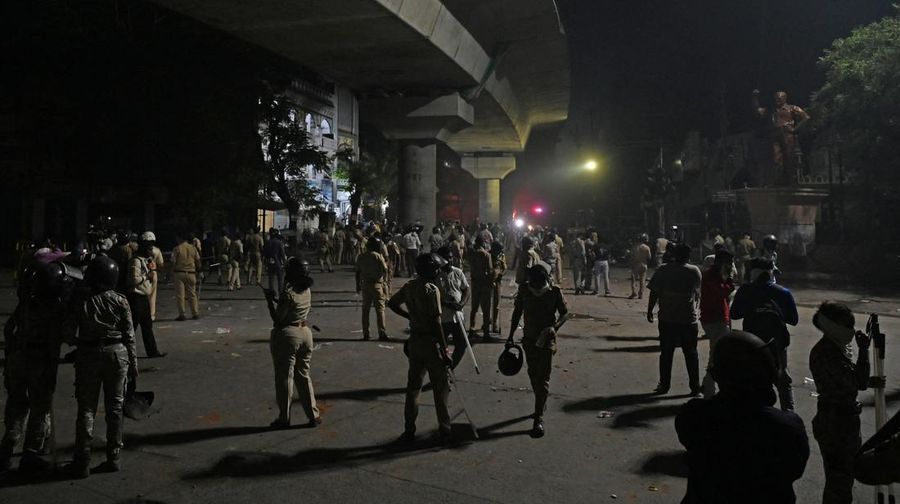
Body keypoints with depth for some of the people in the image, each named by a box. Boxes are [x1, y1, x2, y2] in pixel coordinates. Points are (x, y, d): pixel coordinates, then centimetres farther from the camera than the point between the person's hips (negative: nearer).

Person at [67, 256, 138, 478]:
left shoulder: (81, 301, -8)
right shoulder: (120, 302, -7)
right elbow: (129, 336, -3)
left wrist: (76, 342, 18)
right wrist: (133, 363, 4)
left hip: (88, 354, -1)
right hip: (116, 353, 1)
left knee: (86, 408, 7)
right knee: (114, 407, 10)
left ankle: (82, 461, 6)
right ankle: (113, 457, 16)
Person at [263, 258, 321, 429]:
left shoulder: (288, 293, -18)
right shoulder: (307, 290, 4)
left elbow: (278, 319, -15)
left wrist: (270, 300, -8)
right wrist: (277, 298, 12)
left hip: (287, 335, -7)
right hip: (306, 333, 7)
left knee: (284, 378, 4)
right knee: (304, 375, 15)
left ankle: (284, 418, 12)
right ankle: (313, 415, 16)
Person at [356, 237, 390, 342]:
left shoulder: (361, 257, 6)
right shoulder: (378, 256, -8)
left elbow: (358, 272, 9)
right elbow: (385, 270, -12)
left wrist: (358, 286, 16)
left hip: (365, 285, 4)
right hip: (377, 284, -4)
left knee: (365, 309, 9)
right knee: (380, 309, -1)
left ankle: (365, 334, 10)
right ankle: (382, 334, -4)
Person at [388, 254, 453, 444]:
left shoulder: (409, 286, 3)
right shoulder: (432, 290, -19)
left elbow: (392, 303, 15)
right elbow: (435, 323, -21)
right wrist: (445, 351, -17)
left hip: (414, 340, 7)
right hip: (430, 342, -7)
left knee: (413, 385, 14)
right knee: (441, 387, 6)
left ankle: (409, 430, 19)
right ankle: (444, 430, 13)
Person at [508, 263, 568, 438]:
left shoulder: (554, 291, -13)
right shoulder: (524, 289, -6)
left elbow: (564, 313, -2)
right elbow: (517, 312, 5)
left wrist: (554, 326, -21)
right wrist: (511, 336, 8)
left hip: (547, 339, -3)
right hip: (529, 339, 4)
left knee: (543, 379, -7)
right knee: (533, 374, 16)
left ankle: (538, 418, -5)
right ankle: (541, 404, 39)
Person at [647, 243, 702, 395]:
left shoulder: (663, 270, -3)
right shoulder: (694, 271, -2)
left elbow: (654, 292, -5)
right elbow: (697, 294, 9)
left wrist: (649, 310, 5)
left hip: (667, 318, 0)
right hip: (689, 318, 0)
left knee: (666, 353, 9)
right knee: (691, 353, 9)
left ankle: (664, 385, 13)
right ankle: (695, 387, 11)